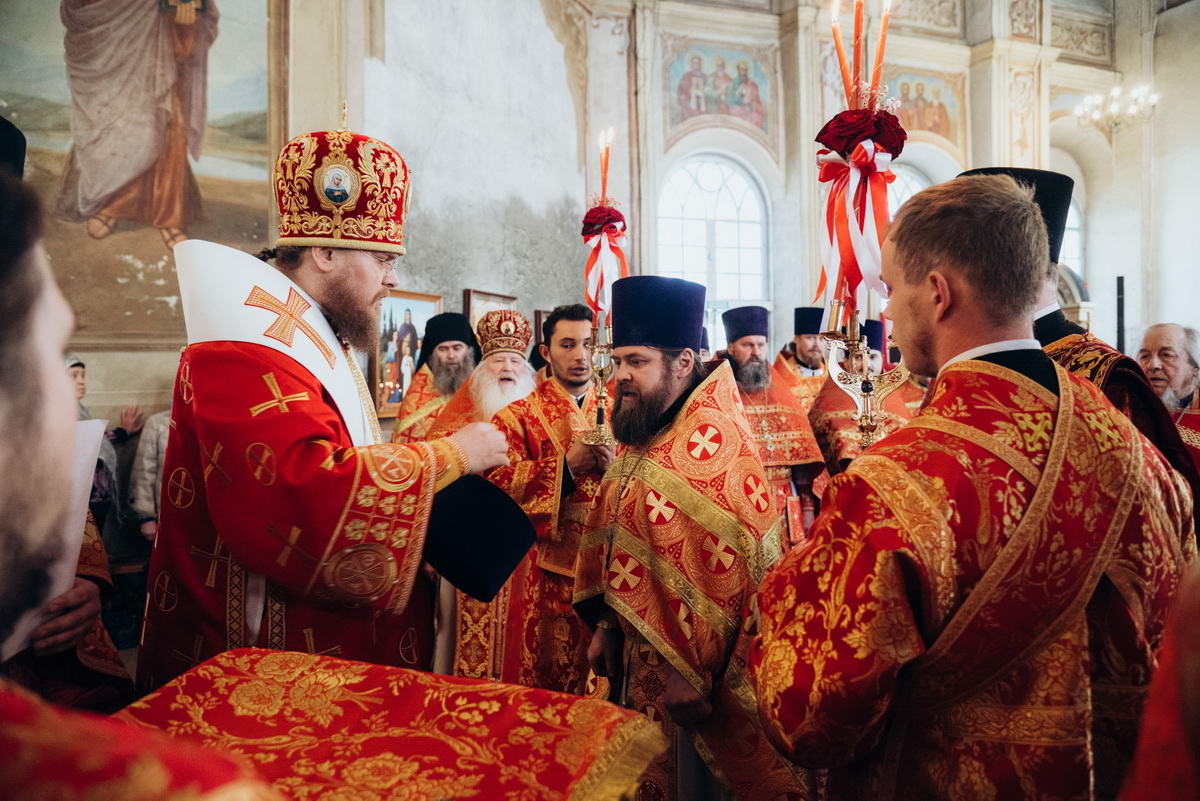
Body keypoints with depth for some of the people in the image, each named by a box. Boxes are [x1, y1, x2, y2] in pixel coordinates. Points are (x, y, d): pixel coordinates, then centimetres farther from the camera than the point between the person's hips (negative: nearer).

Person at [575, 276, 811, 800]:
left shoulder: (713, 437, -21)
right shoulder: (639, 436, 7)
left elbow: (725, 567, -26)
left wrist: (690, 670, -22)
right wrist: (606, 628, 10)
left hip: (692, 667, -8)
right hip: (641, 657, 8)